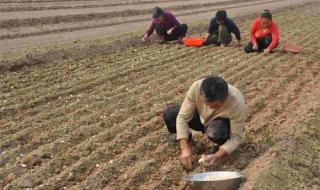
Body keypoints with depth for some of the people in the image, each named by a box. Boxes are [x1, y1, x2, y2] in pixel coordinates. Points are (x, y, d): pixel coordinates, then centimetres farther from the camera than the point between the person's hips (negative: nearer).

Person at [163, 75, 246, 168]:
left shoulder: (237, 103, -38)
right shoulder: (196, 87, -33)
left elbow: (236, 137, -28)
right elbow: (183, 117, -26)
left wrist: (217, 156, -43)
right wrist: (185, 147, -35)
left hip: (224, 122, -3)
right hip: (202, 117, 3)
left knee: (215, 130, -39)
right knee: (169, 114, -18)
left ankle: (220, 145, -3)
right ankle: (186, 136, 12)